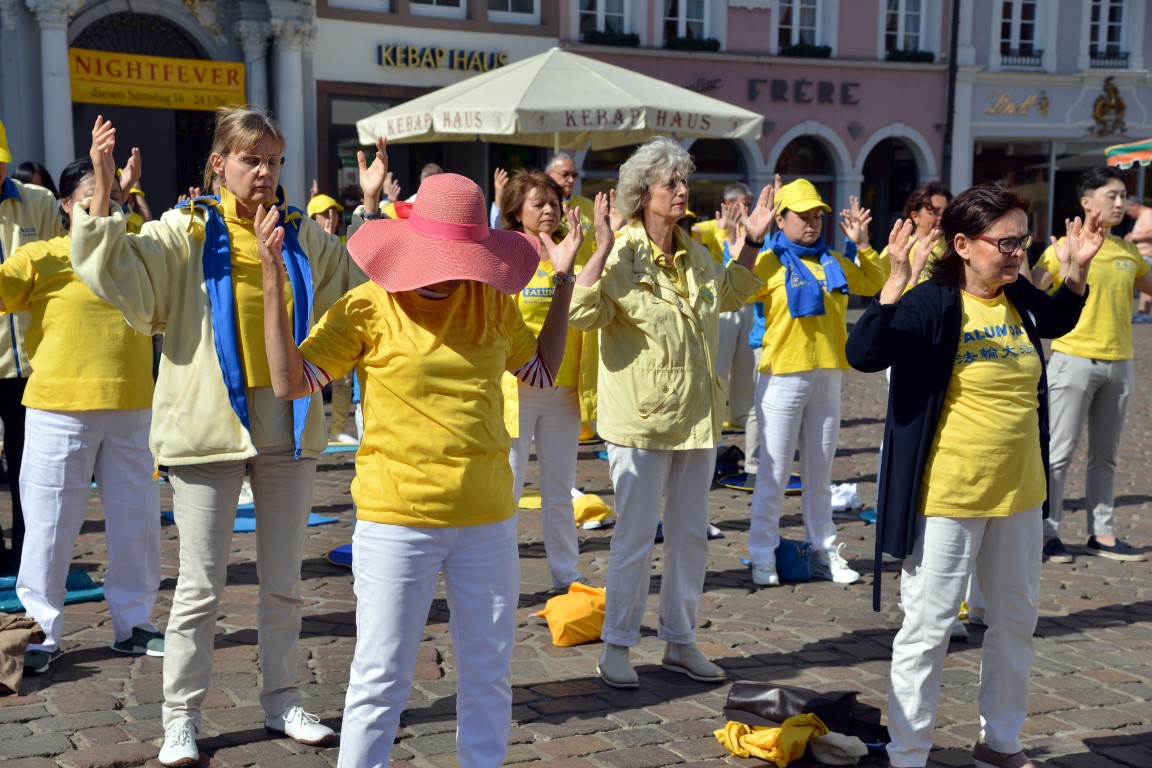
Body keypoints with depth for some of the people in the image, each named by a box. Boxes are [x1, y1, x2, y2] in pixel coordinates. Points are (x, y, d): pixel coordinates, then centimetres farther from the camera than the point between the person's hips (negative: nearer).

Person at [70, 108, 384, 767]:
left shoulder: (303, 233, 8)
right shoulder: (188, 230, -3)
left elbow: (360, 282, 17)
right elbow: (116, 274, -15)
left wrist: (372, 207, 9)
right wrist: (103, 191, -22)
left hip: (288, 427, 4)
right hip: (209, 426, -3)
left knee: (284, 581, 13)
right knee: (201, 586, 3)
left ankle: (283, 700, 28)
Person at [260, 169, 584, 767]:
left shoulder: (492, 302, 5)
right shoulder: (368, 308, -7)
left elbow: (542, 369, 19)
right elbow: (289, 380, -11)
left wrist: (564, 281, 12)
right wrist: (273, 280, -16)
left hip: (487, 517, 4)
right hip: (396, 520, -4)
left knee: (489, 673, 15)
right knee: (380, 679, 3)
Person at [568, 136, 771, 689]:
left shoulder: (693, 253, 7)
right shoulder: (623, 256, -14)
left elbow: (727, 294, 27)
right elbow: (582, 315, -26)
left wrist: (751, 242, 19)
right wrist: (601, 250, -31)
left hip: (697, 416, 7)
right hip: (641, 420, -7)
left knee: (690, 534, 14)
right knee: (635, 538, 1)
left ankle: (680, 642, 28)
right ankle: (616, 646, 17)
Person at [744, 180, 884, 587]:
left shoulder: (834, 261, 11)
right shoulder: (769, 262, -7)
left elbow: (874, 283, 21)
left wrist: (862, 244, 8)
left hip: (827, 378, 6)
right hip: (783, 378, -5)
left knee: (820, 474, 14)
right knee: (774, 474, 0)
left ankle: (824, 552, 24)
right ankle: (763, 556, 9)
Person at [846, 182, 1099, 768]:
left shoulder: (1020, 300, 3)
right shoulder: (932, 304, -17)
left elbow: (1058, 321, 27)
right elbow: (863, 354, -30)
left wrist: (1077, 268, 13)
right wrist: (896, 283, -37)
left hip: (1018, 494, 7)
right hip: (947, 497, -7)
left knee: (1016, 619, 19)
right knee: (929, 627, 1)